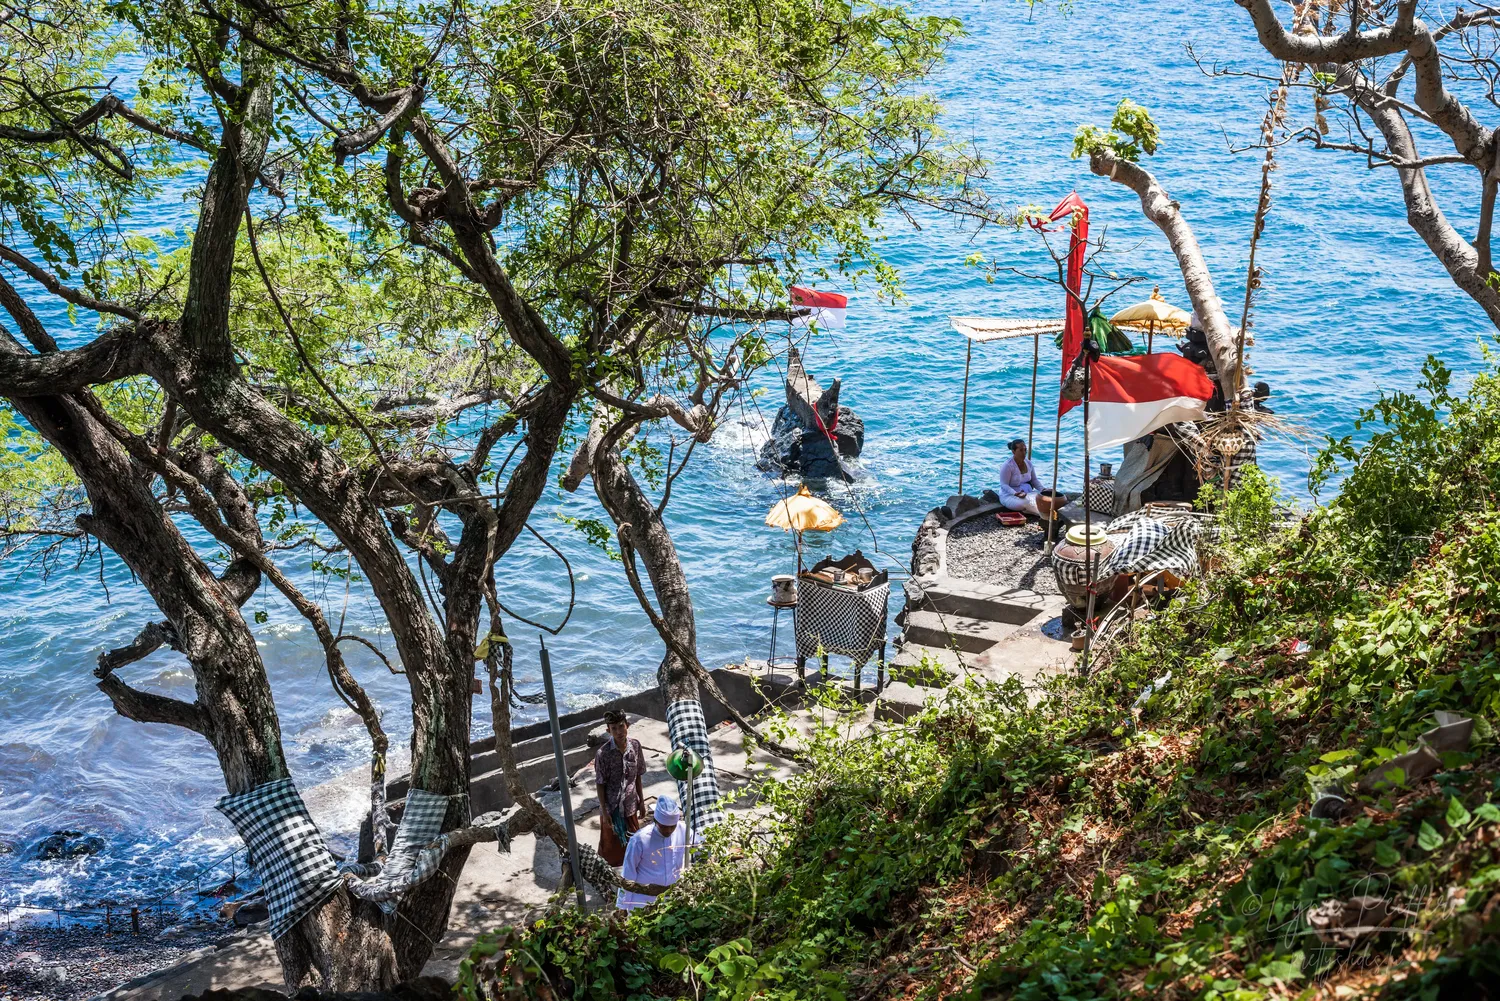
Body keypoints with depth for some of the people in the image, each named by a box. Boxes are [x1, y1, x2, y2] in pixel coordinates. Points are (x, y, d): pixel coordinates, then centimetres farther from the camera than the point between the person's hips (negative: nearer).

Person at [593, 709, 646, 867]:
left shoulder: (635, 746, -10)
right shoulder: (602, 753, -22)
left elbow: (638, 776, 2)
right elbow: (600, 784, -14)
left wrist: (642, 801, 7)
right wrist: (604, 812, -12)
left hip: (630, 804, 4)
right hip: (611, 806, -4)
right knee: (611, 843, 14)